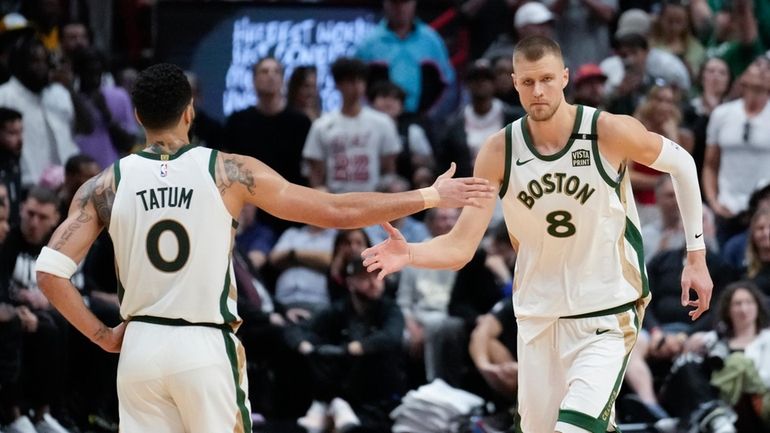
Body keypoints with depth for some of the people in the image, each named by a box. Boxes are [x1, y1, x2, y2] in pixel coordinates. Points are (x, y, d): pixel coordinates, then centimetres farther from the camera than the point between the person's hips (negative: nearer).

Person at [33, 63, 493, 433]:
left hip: (141, 348, 2)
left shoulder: (107, 185, 0)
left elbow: (51, 271, -8)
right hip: (205, 350, -2)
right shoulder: (228, 171, -4)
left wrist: (102, 335, 4)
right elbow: (336, 211, -1)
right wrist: (430, 197, 6)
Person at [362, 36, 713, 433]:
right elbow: (461, 247, -11)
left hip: (606, 316, -4)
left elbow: (681, 164, 3)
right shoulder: (499, 153, -9)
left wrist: (696, 255, 4)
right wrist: (410, 254, -32)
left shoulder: (609, 132, -15)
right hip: (539, 320, 4)